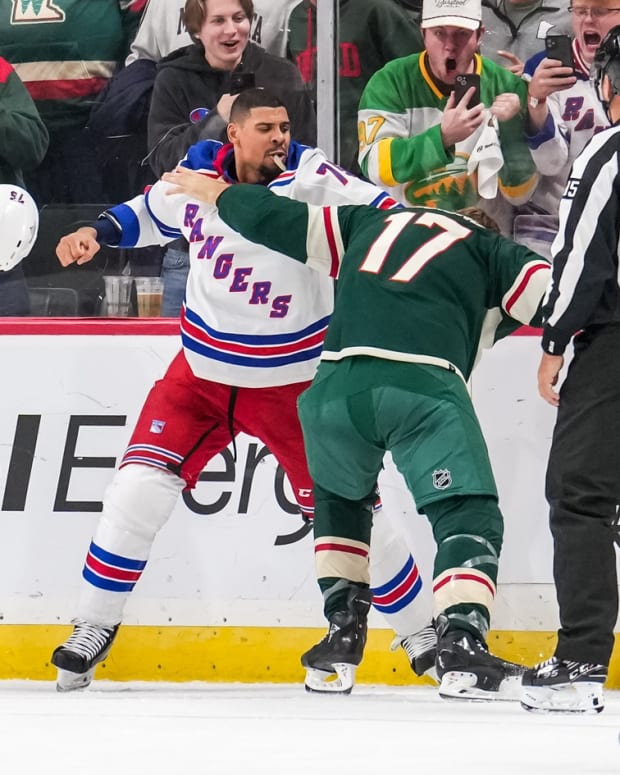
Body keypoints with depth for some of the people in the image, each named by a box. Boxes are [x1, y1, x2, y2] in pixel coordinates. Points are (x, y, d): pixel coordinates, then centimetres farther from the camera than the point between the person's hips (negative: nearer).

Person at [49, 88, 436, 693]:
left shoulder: (310, 179, -16)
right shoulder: (196, 176, -6)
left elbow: (383, 216, -26)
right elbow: (149, 214, 15)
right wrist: (96, 233, 2)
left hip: (293, 381, -2)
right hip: (203, 371, 2)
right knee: (140, 485, -9)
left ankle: (419, 630, 17)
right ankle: (93, 629, 6)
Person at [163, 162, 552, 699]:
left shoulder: (370, 224, 32)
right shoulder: (487, 249, 22)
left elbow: (278, 219, 31)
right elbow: (550, 291, 9)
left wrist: (216, 193, 46)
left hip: (337, 385, 4)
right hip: (423, 385, -4)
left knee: (339, 500, 30)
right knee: (469, 515, 0)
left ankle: (342, 635, 25)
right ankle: (462, 646, -19)